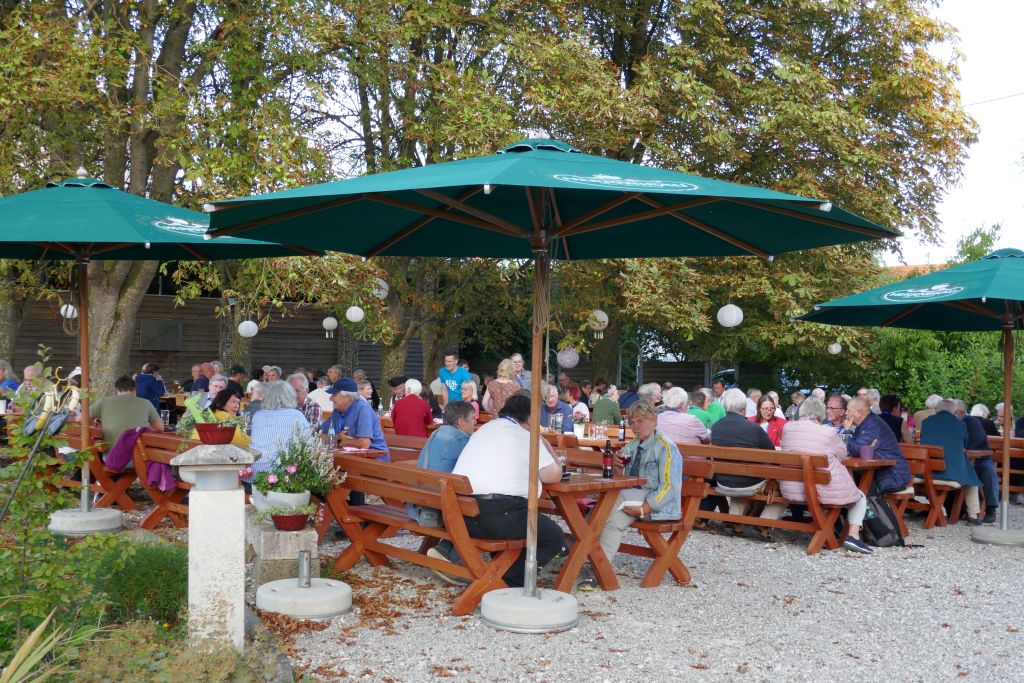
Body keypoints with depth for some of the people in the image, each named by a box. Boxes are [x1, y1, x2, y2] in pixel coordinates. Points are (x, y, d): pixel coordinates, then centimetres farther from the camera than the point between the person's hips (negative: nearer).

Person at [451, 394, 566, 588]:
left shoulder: (484, 429, 22)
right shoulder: (527, 438, 1)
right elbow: (554, 476, 4)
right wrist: (547, 448, 22)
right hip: (494, 517, -8)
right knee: (553, 536, 6)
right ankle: (508, 583, -3)